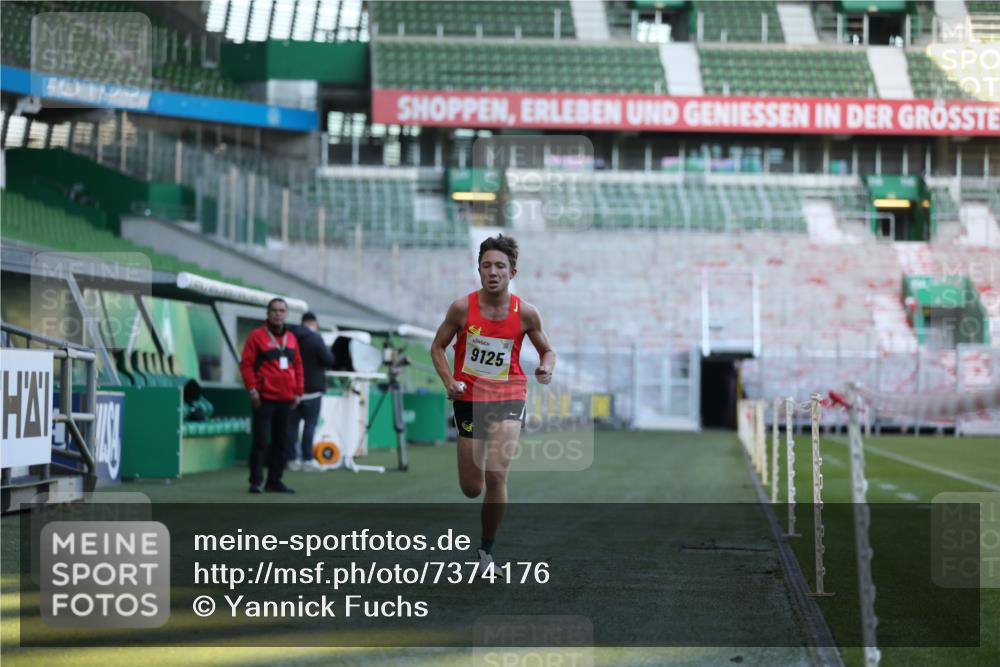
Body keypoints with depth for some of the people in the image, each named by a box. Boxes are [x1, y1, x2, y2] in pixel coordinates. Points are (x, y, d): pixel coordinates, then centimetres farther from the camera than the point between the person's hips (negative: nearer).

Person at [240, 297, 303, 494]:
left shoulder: (291, 338, 14)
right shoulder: (257, 336, -3)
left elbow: (298, 366, 17)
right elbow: (246, 364, -7)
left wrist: (298, 392, 11)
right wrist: (252, 389, -14)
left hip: (285, 399, 6)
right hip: (264, 398, -6)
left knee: (280, 441, 9)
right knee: (262, 440, -8)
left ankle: (274, 481, 16)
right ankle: (255, 481, -1)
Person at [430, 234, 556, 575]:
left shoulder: (525, 313, -6)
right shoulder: (463, 308, -7)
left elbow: (547, 349, 10)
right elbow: (438, 346, 5)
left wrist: (546, 367, -13)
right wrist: (448, 380, -11)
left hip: (508, 397, -1)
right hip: (469, 399, 1)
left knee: (496, 475, -20)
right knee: (471, 489, 5)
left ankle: (487, 551, -3)